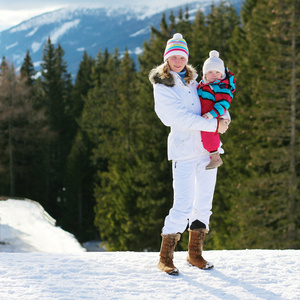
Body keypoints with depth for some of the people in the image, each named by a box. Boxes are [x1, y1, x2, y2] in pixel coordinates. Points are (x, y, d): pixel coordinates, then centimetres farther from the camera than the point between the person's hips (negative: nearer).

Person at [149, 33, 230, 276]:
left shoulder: (192, 82, 15)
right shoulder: (162, 87, -6)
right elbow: (181, 118, -16)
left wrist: (222, 116, -2)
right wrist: (214, 125, -17)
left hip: (207, 148, 7)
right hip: (184, 150, -7)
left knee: (204, 203, 9)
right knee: (183, 205, -13)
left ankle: (195, 253, 20)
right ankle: (165, 258, -3)